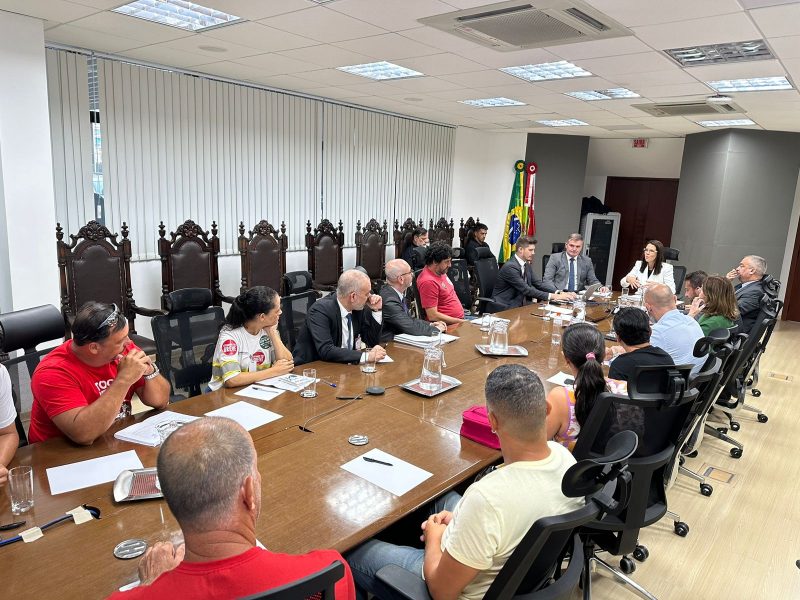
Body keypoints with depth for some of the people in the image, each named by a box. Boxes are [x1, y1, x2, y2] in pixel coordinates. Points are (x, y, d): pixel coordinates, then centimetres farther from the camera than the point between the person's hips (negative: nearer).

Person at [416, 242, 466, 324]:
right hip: (448, 326, -9)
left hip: (461, 318, 9)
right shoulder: (428, 281, -17)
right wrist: (460, 322, -17)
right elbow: (432, 316, -19)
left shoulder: (441, 272, 9)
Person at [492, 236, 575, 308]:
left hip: (519, 306, 8)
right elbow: (526, 290, -22)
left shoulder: (527, 265, 9)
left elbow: (539, 283, 5)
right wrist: (552, 296, -24)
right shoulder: (510, 267, -18)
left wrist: (559, 293, -10)